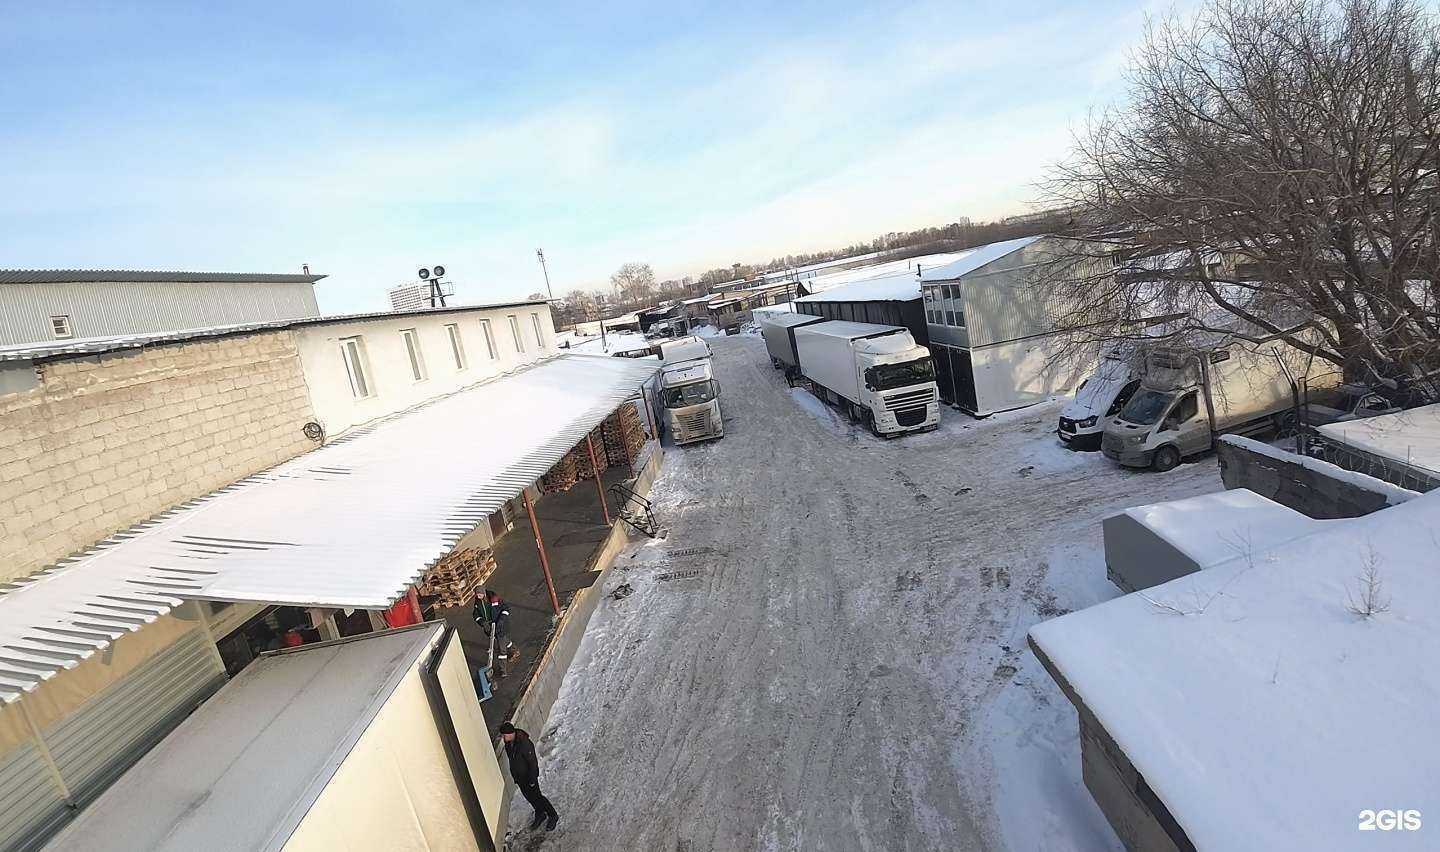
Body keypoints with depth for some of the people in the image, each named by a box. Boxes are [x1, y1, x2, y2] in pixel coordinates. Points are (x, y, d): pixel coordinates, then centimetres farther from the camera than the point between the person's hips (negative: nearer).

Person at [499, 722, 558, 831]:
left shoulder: (525, 744, -35)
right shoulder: (508, 743, -10)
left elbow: (533, 763, -26)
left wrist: (532, 780, -19)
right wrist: (515, 777, 17)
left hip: (528, 776, -7)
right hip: (518, 776, 7)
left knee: (536, 796, 6)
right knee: (528, 797, 21)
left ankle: (553, 816, 26)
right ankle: (540, 815, 43)